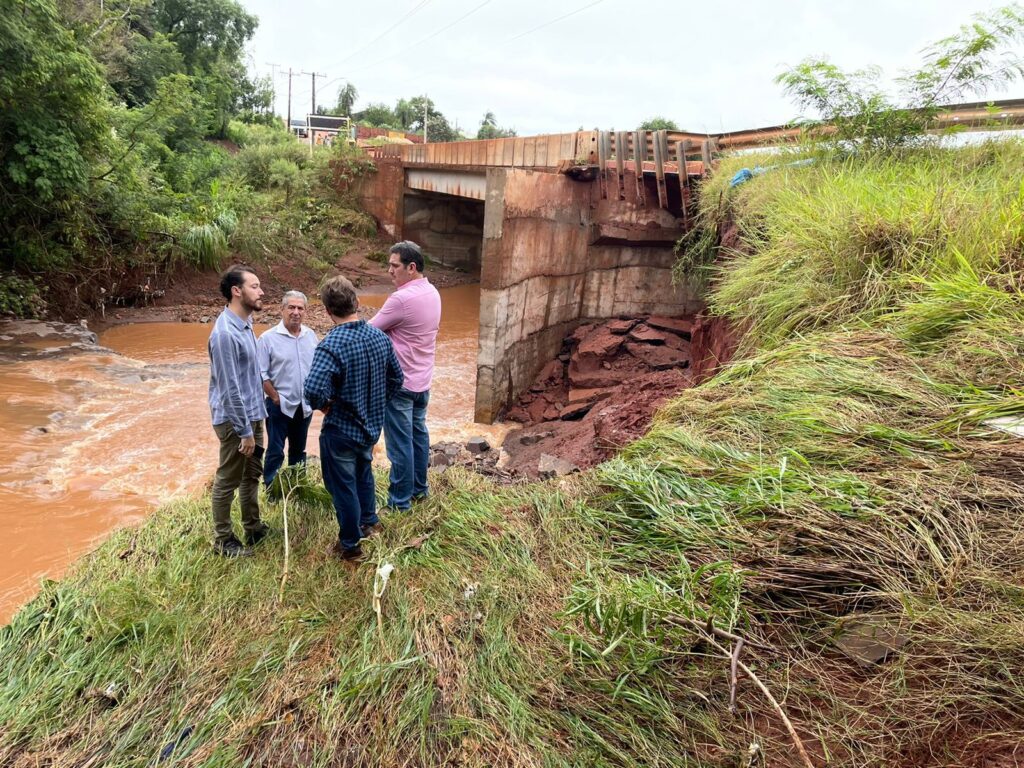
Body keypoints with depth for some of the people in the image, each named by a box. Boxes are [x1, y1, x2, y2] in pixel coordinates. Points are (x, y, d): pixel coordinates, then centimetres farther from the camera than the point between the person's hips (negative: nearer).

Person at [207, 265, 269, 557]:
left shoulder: (246, 322, 5)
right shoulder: (225, 333, -24)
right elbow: (229, 389, -24)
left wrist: (254, 421, 18)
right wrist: (244, 431, -20)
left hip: (253, 413, 9)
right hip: (235, 418, -9)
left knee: (252, 474, 20)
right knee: (228, 481, 6)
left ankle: (253, 528, 35)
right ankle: (223, 540, 20)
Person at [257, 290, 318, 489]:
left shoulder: (311, 335, 3)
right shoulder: (268, 338, -12)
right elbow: (261, 374, -12)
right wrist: (276, 398, -13)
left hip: (305, 405, 5)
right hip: (280, 406, -5)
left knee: (299, 450, 18)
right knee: (275, 452, 2)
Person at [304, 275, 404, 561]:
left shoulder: (331, 345, -27)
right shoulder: (380, 337, -5)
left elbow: (314, 390, -39)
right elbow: (396, 379, 6)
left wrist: (325, 406, -18)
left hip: (340, 431, -7)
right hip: (371, 425, 7)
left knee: (343, 486, 12)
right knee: (363, 472, 30)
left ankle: (350, 544, 27)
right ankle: (369, 521, 50)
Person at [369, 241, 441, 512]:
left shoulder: (402, 299, -24)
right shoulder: (432, 293, 4)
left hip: (400, 383, -9)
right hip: (422, 380, 9)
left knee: (399, 443, 2)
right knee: (418, 433, 20)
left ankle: (400, 501, 12)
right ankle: (419, 487, 34)